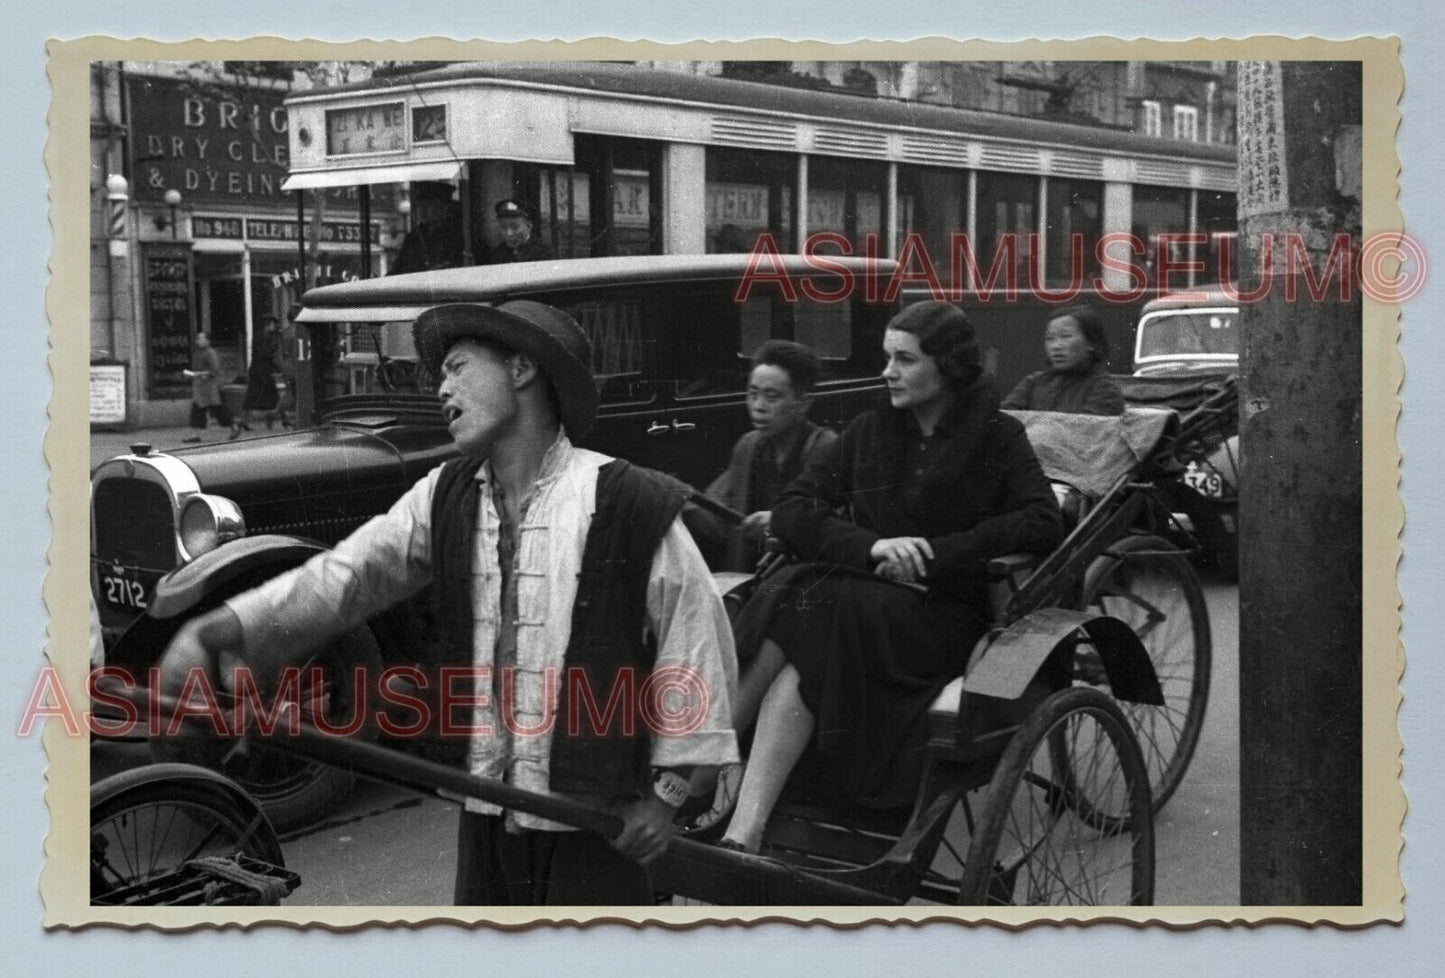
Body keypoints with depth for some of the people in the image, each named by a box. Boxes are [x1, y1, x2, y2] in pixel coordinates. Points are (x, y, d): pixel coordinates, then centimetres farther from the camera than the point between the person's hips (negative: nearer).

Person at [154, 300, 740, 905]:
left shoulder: (631, 507, -11)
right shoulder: (443, 498, 4)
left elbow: (696, 638, -7)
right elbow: (345, 574, -5)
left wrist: (668, 789, -5)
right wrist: (215, 631, -19)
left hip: (597, 822, -4)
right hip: (486, 814, 5)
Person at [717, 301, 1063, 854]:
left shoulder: (996, 439, 5)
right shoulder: (872, 432, 13)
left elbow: (1042, 522, -9)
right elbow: (792, 511, 5)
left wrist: (934, 553, -16)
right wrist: (872, 546, -15)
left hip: (944, 614, -4)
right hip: (862, 596, 4)